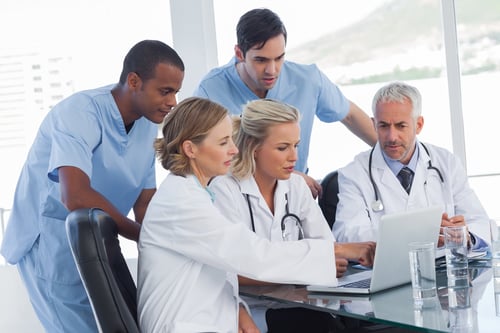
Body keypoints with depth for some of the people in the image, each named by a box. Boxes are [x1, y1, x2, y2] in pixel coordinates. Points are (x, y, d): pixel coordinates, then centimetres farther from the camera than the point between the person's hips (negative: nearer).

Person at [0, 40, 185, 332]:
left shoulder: (149, 125, -2)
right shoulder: (81, 112, -24)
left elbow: (145, 203, 4)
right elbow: (75, 197, -37)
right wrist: (143, 235, -27)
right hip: (51, 244, -7)